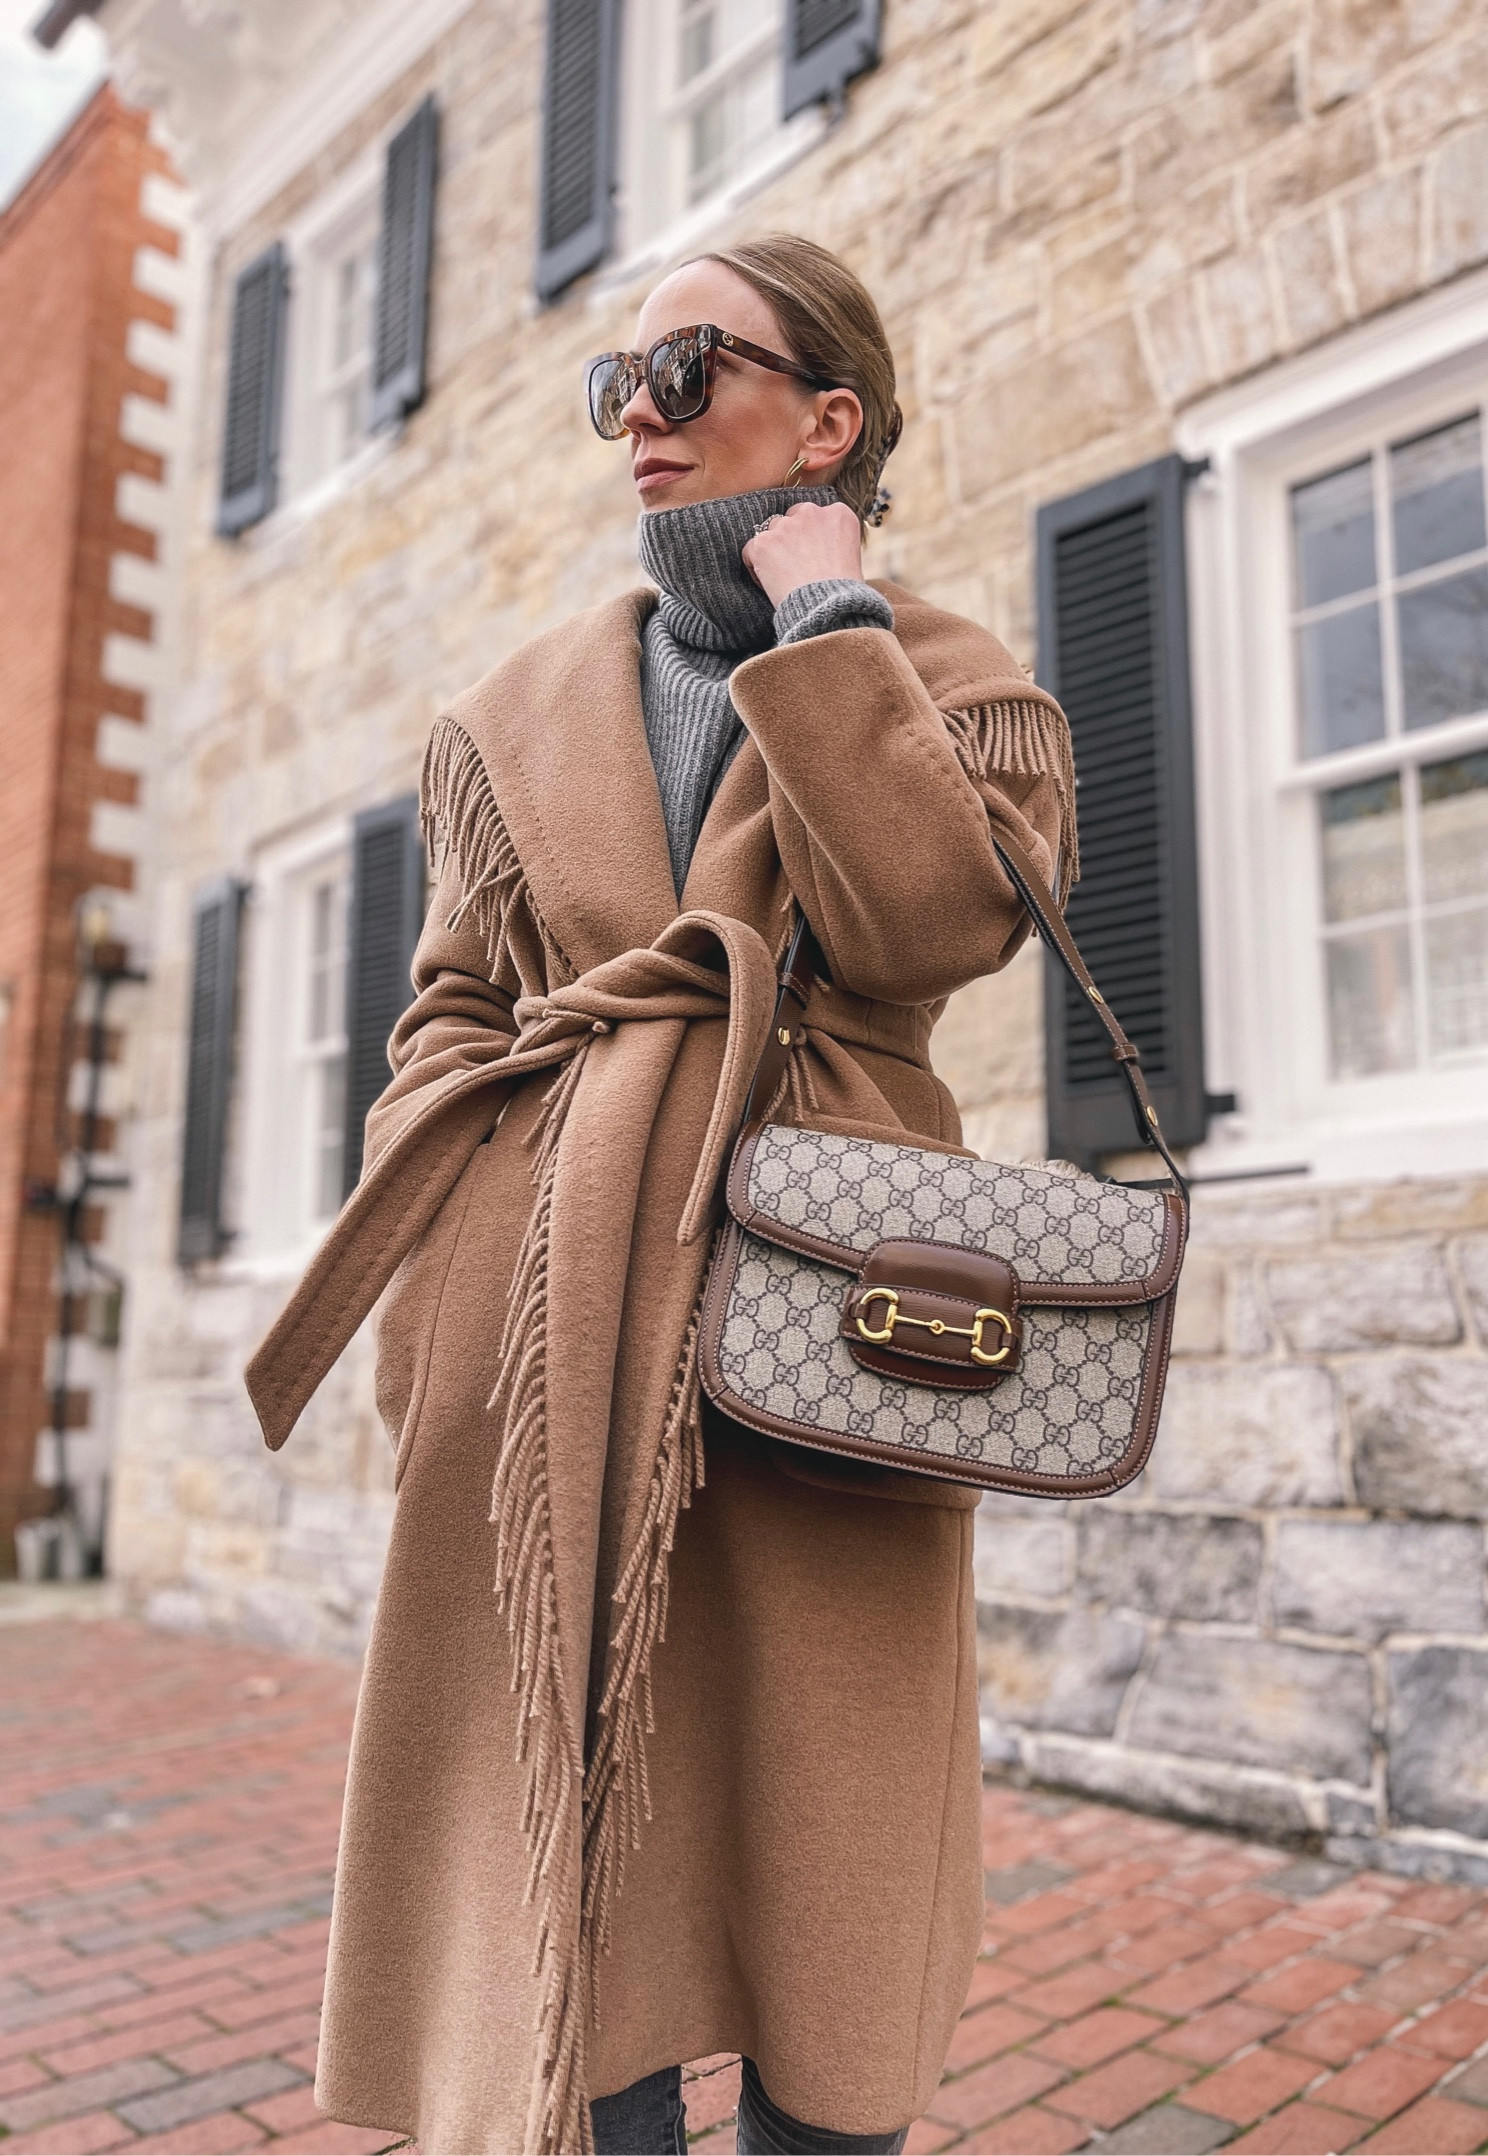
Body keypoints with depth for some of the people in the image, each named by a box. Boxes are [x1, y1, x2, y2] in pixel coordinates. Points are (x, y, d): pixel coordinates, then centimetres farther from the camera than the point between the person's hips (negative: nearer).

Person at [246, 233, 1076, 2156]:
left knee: (810, 1862, 6)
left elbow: (930, 926, -12)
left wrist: (822, 623, -3)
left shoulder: (962, 688, 10)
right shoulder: (524, 705, 17)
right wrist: (444, 1304, 0)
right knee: (558, 1867, 5)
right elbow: (451, 1015, 13)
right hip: (557, 1329, 2)